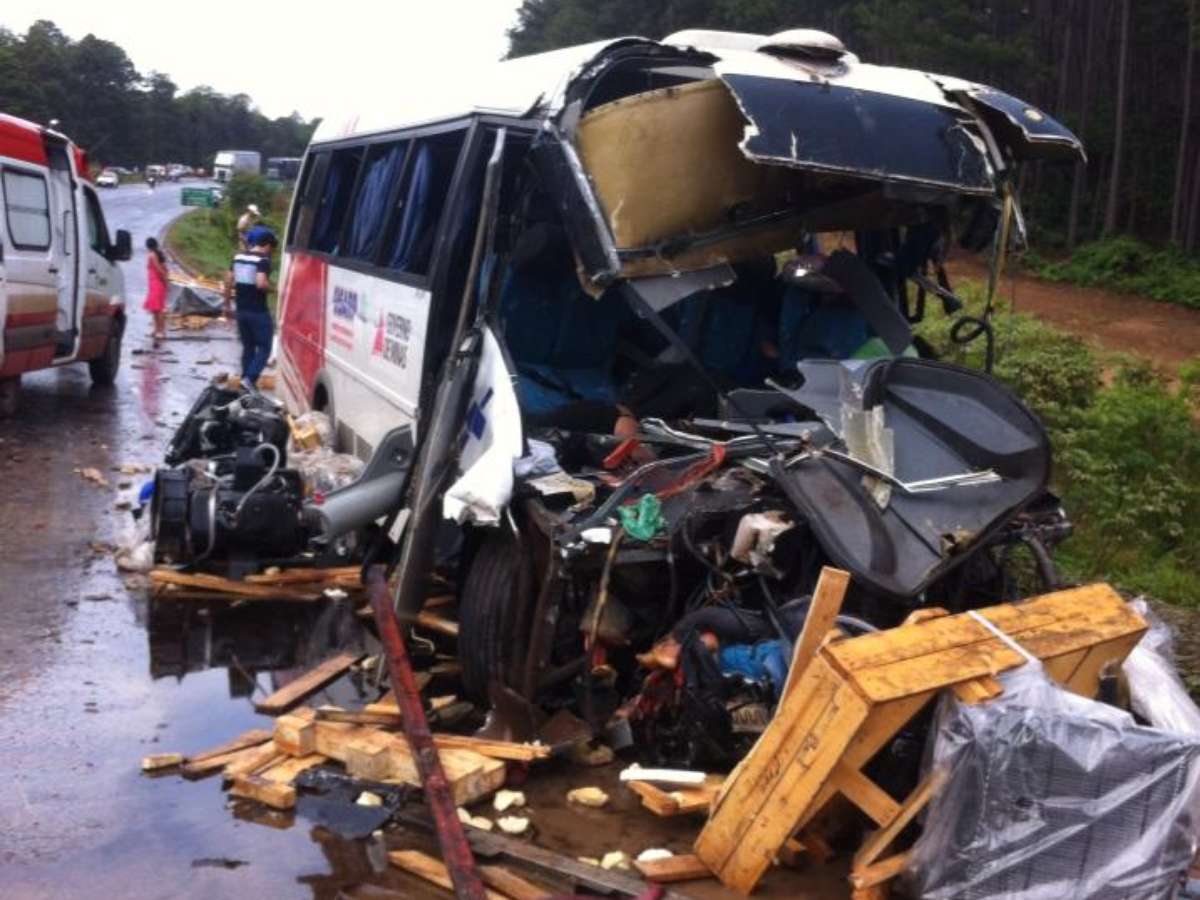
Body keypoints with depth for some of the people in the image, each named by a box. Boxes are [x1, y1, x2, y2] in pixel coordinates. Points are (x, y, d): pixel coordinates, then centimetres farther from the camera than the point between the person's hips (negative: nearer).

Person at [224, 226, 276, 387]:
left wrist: (227, 304, 21)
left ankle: (246, 380, 19)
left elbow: (228, 281, 13)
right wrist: (270, 287, -6)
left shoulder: (239, 257, 9)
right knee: (264, 348, -1)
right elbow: (261, 284, -27)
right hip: (258, 312, -7)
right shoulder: (263, 260, -14)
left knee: (248, 347, 17)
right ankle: (249, 379, -15)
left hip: (241, 310, 7)